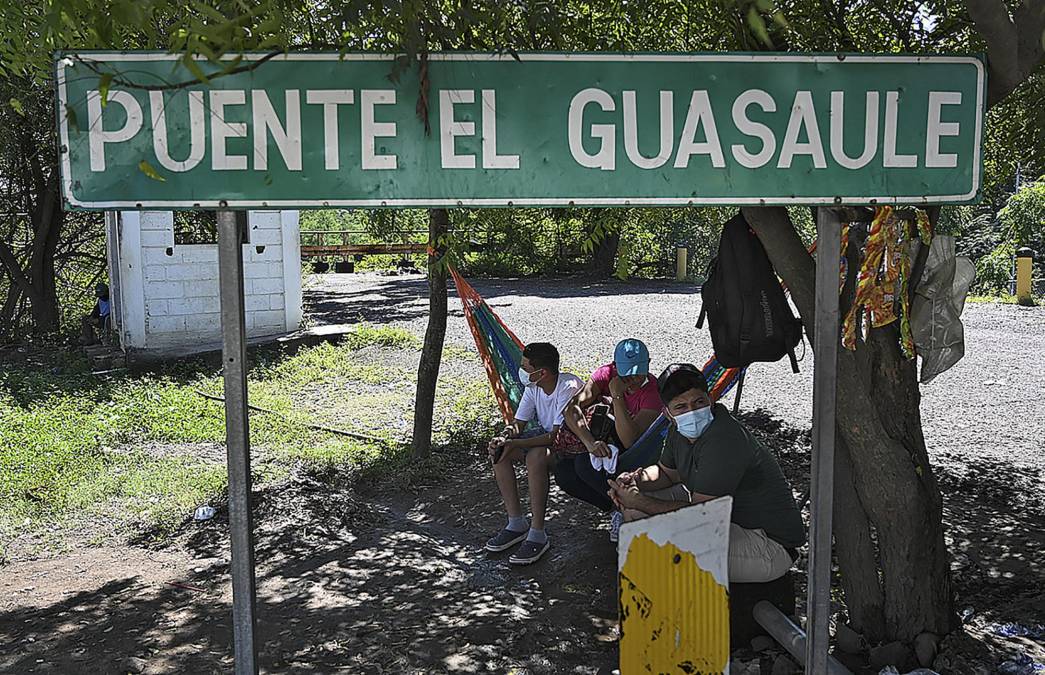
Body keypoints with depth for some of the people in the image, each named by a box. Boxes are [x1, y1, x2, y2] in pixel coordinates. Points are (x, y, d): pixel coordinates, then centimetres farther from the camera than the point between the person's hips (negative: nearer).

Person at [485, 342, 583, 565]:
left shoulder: (569, 387, -28)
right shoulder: (533, 387, -5)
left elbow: (558, 435, -31)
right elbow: (518, 424, 0)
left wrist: (514, 444, -35)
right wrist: (503, 437, -23)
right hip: (544, 434, 8)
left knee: (535, 456, -36)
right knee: (498, 450, -12)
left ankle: (537, 535, -27)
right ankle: (516, 523, -5)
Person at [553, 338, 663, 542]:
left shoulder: (653, 392, -19)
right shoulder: (607, 373, -9)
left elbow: (629, 441, -28)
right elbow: (571, 408, -21)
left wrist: (617, 396, -31)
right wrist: (590, 442, -36)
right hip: (602, 447, 4)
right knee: (563, 472, -24)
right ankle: (616, 508, -10)